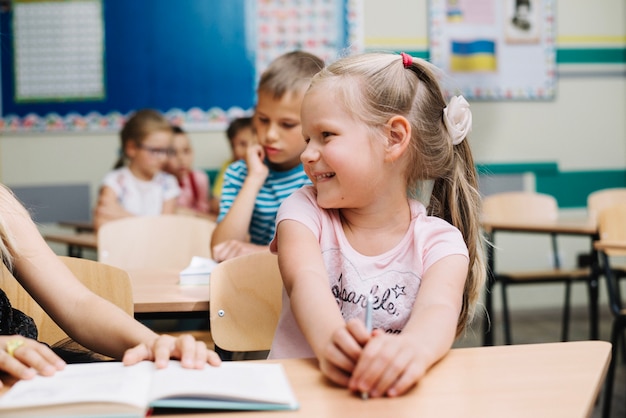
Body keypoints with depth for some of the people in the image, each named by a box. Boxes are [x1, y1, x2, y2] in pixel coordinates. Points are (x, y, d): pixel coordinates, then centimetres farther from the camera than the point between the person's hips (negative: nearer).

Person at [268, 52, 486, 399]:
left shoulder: (438, 241, -2)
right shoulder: (305, 211, 1)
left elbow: (437, 309, -22)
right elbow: (307, 282, -19)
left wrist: (412, 347, -46)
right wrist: (331, 340, -41)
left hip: (392, 397, 1)